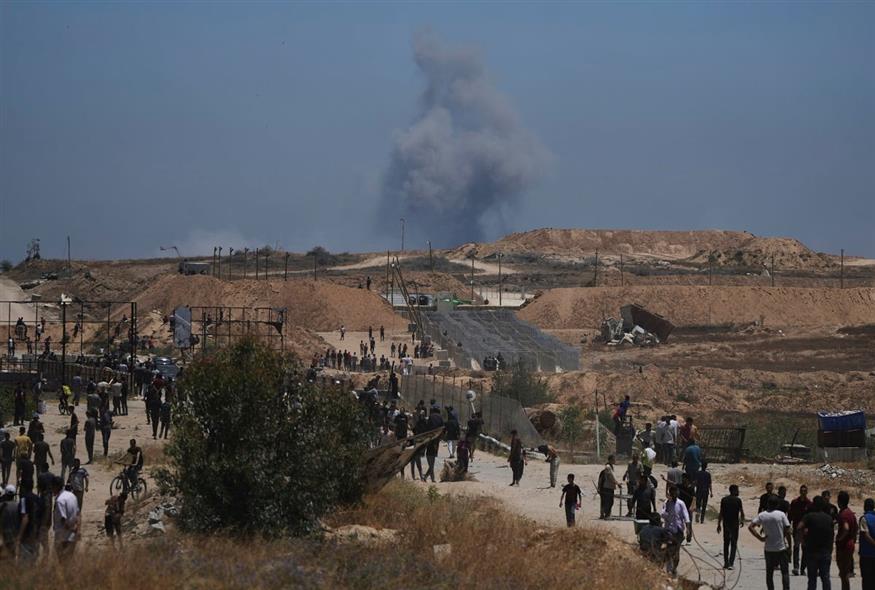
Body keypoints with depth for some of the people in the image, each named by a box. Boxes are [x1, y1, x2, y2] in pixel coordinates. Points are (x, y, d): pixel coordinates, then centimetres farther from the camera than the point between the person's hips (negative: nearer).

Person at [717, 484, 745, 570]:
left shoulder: (724, 499, 2)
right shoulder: (738, 500, -7)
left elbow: (721, 513, 1)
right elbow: (742, 512, -4)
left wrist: (719, 524, 6)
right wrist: (742, 521, 15)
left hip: (726, 524, 3)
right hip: (734, 524, -3)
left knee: (726, 544, 13)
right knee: (733, 544, 2)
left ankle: (726, 563, 14)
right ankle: (731, 563, -6)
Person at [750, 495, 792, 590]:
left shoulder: (761, 515, -1)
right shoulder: (781, 514, -7)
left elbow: (750, 527, -9)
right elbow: (787, 531, -9)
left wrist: (760, 537, -6)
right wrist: (789, 544, 1)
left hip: (768, 549, 2)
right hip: (781, 548, -2)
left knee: (769, 573, 10)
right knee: (785, 572, 5)